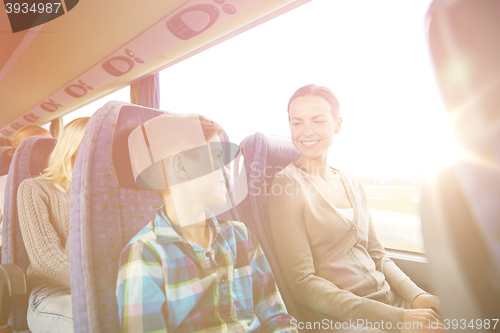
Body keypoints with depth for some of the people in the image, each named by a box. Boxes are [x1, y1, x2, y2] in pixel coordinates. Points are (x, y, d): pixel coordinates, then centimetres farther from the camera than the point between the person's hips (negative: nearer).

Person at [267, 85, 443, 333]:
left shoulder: (352, 183, 9)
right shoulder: (286, 186, -12)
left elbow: (376, 254, 13)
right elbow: (302, 283, -15)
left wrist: (416, 295, -5)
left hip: (391, 301, 6)